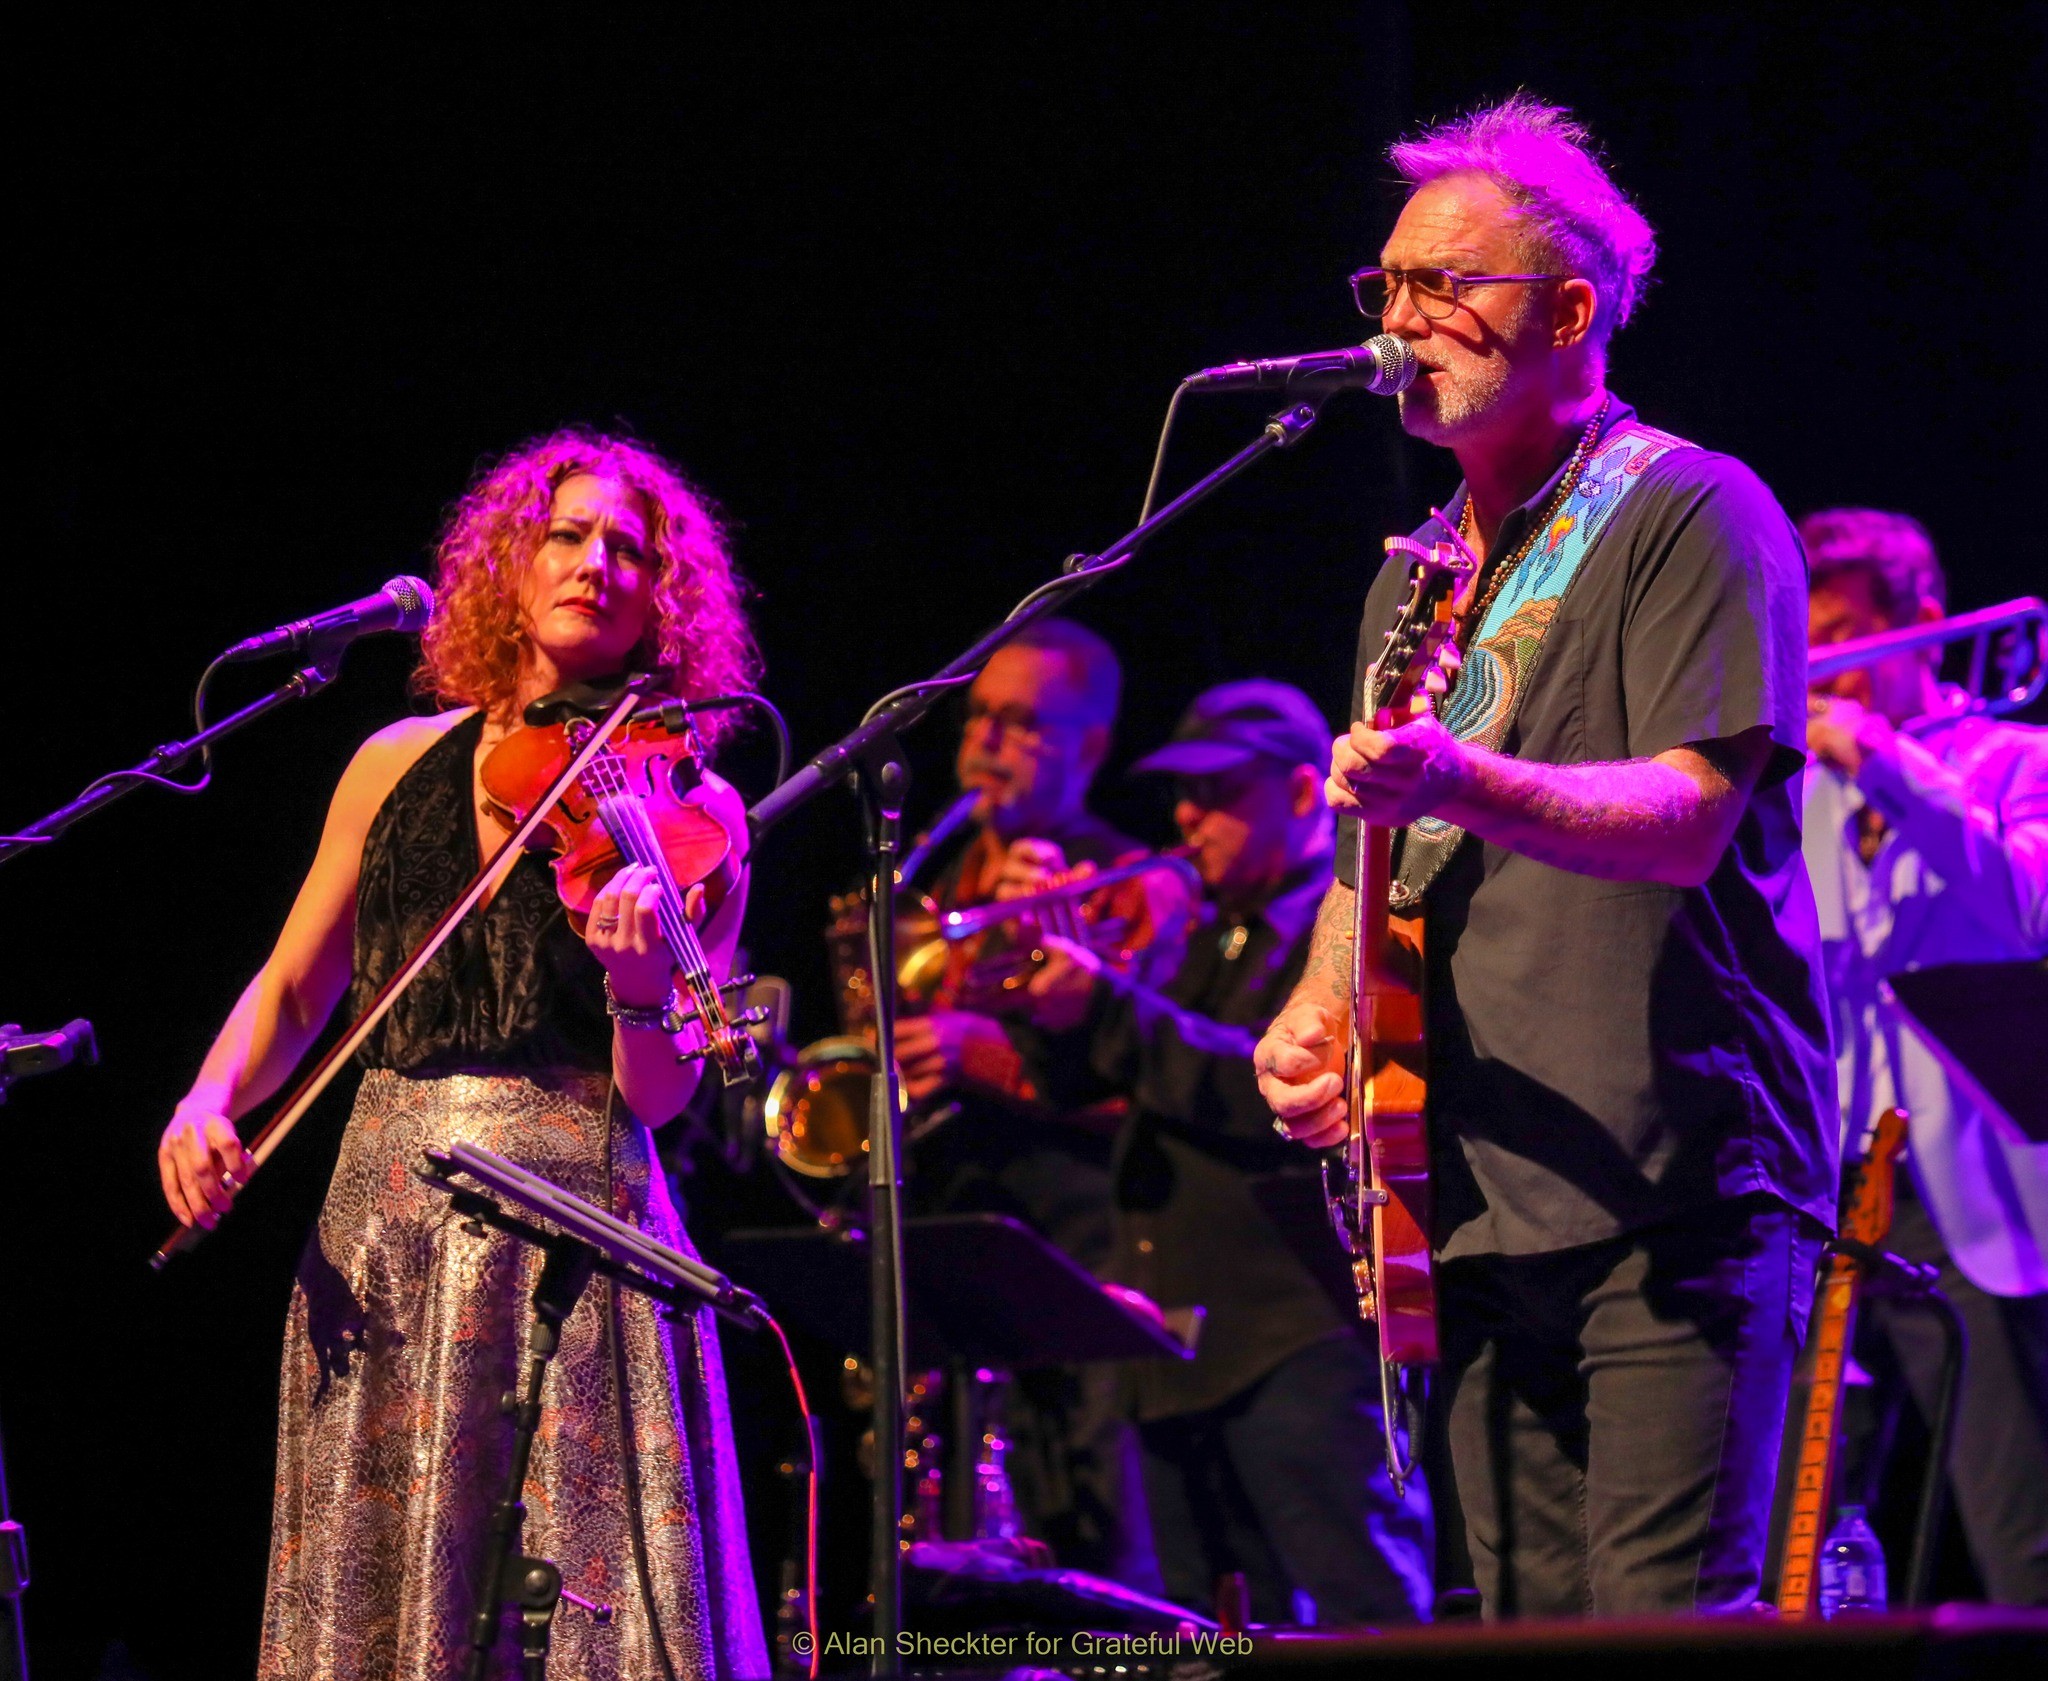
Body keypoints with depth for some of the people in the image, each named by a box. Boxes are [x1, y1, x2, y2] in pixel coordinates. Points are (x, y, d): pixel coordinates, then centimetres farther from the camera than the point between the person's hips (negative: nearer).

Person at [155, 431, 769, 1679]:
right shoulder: (400, 767, 11)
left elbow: (657, 1096, -5)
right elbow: (293, 990, 17)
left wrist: (644, 989, -26)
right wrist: (211, 1098, -2)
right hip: (380, 1235, 3)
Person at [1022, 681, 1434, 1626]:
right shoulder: (1210, 942, 24)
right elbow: (1080, 1080, 21)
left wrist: (1107, 1007, -19)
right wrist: (1053, 962, 3)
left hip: (1300, 1340, -8)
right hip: (1179, 1358, 8)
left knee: (1371, 1620, -15)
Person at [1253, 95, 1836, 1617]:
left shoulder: (1692, 514, -4)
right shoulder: (1423, 574, 21)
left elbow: (1686, 817, -17)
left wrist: (1464, 784, -34)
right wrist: (1316, 1016, 8)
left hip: (1681, 1192, -7)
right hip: (1487, 1208, 8)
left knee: (1666, 1625, -16)